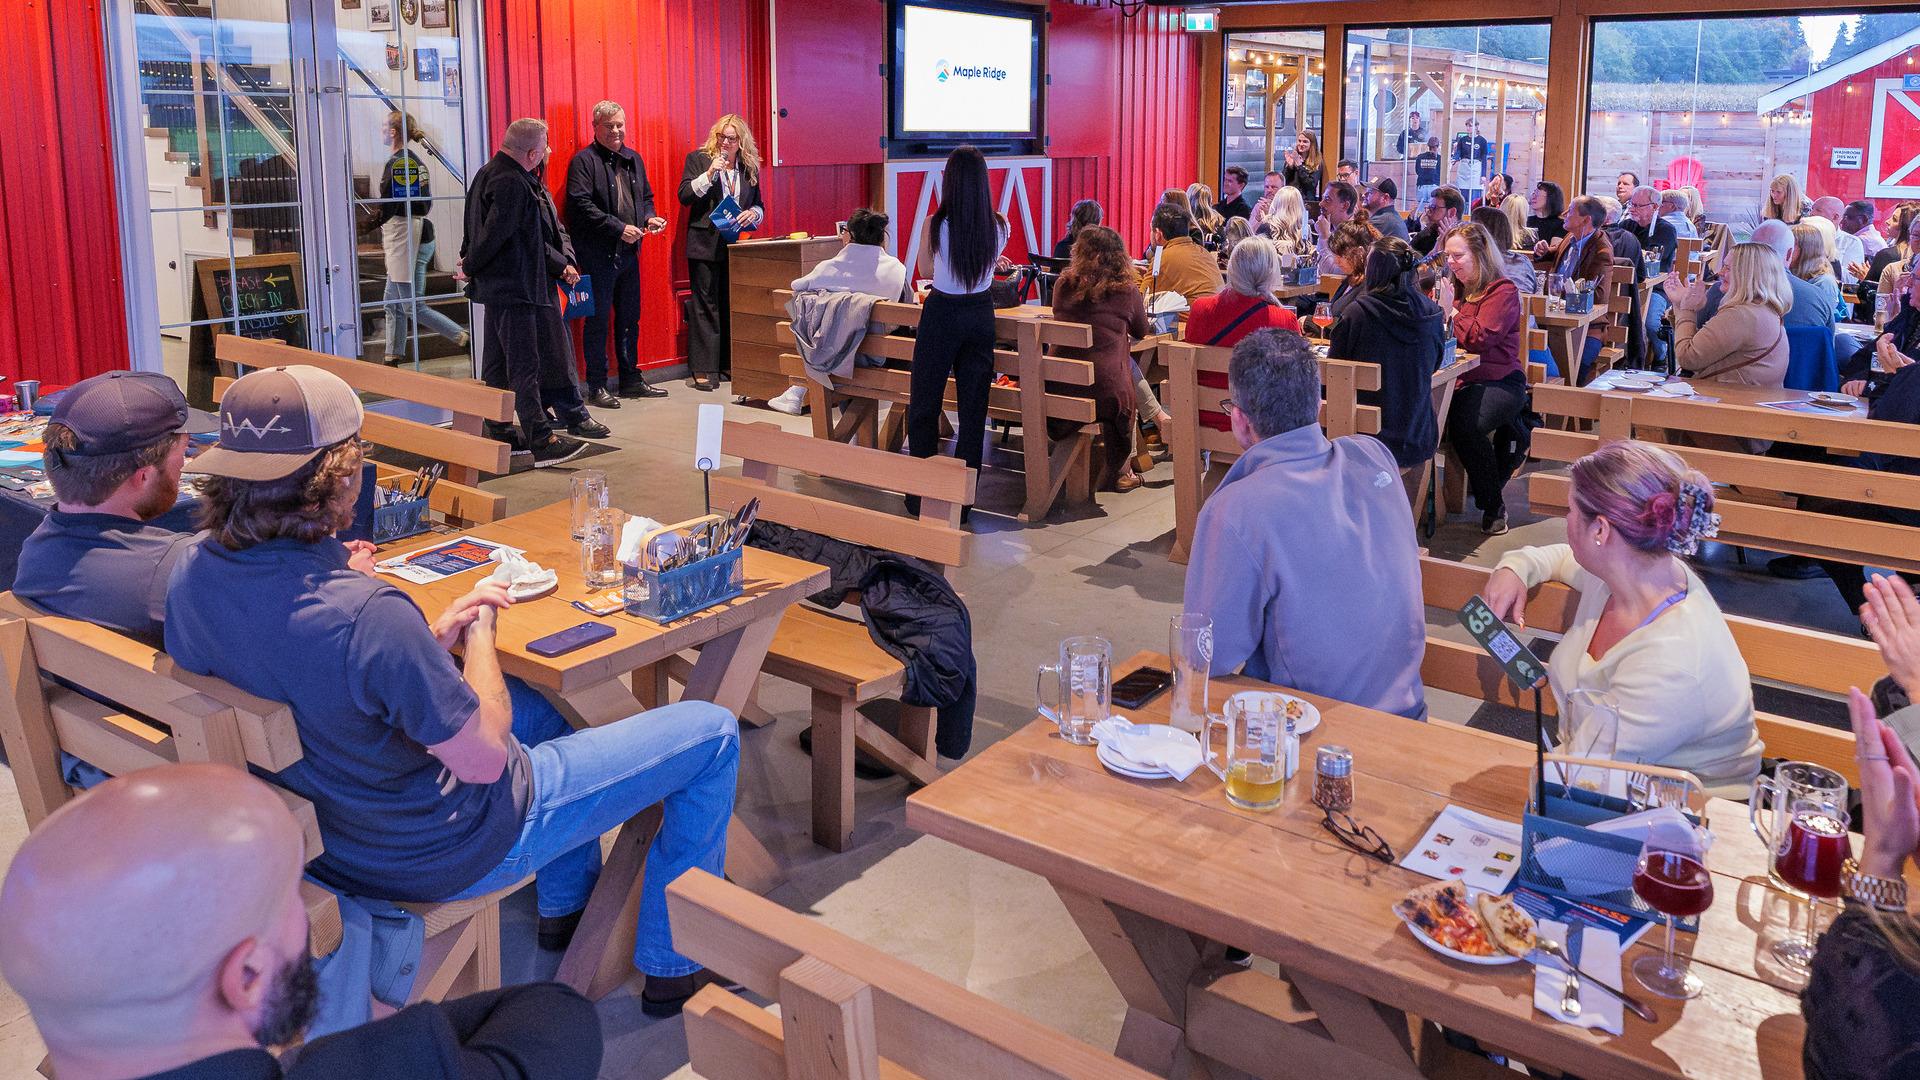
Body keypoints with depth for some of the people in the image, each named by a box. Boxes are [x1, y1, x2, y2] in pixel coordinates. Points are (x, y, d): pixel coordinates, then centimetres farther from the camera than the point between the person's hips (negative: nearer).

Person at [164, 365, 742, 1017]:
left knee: (543, 701, 33)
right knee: (712, 732, 4)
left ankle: (565, 906, 44)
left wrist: (428, 641, -2)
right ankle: (671, 963, 20)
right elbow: (486, 759, -25)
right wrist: (479, 631, -10)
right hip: (448, 853, -8)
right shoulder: (364, 615, -37)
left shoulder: (190, 576, -11)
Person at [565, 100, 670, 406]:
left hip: (628, 252, 7)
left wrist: (649, 217, 2)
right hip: (598, 254, -7)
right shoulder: (584, 160, -8)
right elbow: (581, 205, -17)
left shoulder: (633, 159, 14)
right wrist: (619, 228, -20)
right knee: (598, 320, -2)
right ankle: (596, 386, 4)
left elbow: (645, 196, 24)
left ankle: (630, 379, 24)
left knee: (630, 318, 13)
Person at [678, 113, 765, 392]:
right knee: (705, 305, -4)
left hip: (736, 244, 4)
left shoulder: (749, 167, 12)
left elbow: (759, 206, 18)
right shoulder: (698, 159, 2)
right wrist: (709, 173, -17)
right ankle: (703, 369, -2)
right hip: (706, 244, -4)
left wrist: (753, 213, -5)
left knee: (733, 305, 5)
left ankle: (730, 364, 13)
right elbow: (685, 196, -6)